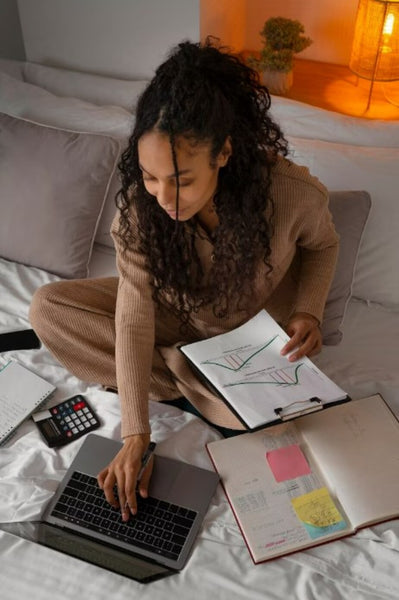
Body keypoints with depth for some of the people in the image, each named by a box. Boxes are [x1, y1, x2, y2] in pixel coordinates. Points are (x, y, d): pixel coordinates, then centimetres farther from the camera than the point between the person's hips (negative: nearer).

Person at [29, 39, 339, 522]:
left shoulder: (291, 193, -31)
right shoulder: (139, 199, -27)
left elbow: (322, 245, -6)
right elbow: (135, 313, -28)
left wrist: (308, 311, -24)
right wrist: (136, 435, -31)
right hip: (176, 315, 1)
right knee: (47, 309, -14)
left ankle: (162, 366, -3)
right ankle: (196, 381, -12)